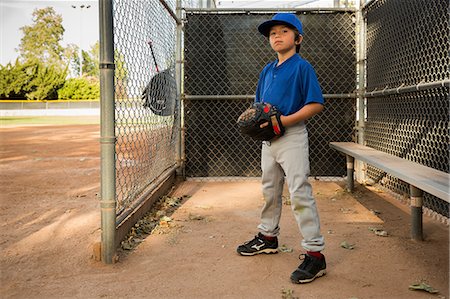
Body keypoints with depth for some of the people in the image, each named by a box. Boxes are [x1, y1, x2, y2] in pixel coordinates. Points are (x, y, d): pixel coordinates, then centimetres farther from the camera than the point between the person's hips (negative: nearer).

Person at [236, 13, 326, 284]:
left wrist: (286, 120, -24)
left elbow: (316, 104, -15)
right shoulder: (267, 71, 15)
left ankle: (315, 254, -6)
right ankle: (268, 237, 34)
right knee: (270, 191, 18)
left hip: (292, 137, -8)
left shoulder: (302, 67, -8)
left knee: (300, 193, -11)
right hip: (268, 138, 8)